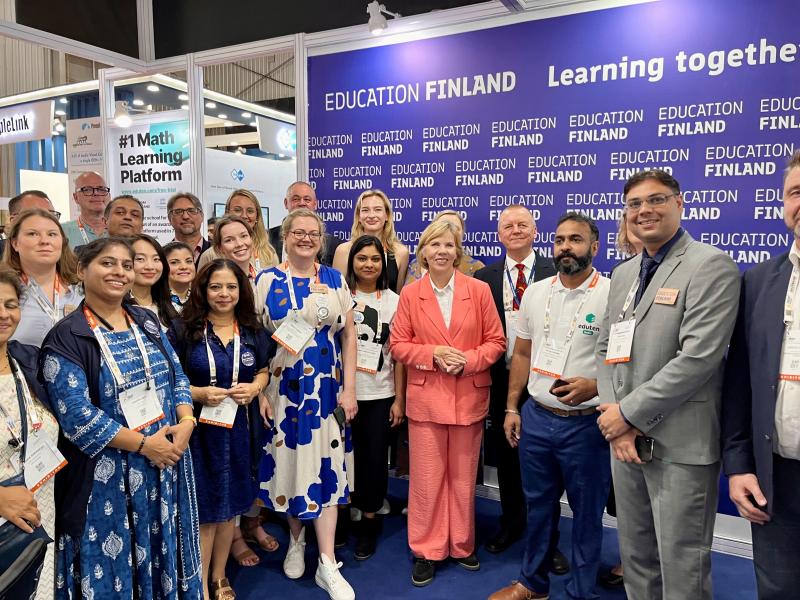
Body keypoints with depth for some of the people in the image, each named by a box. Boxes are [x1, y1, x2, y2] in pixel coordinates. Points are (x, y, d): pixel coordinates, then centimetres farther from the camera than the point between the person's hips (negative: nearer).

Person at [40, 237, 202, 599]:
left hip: (166, 458, 5)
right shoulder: (66, 337, -11)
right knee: (111, 560, 10)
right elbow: (76, 415, -17)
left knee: (160, 550, 18)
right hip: (107, 474, -5)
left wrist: (185, 422, -9)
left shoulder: (147, 322, 7)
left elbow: (177, 376, 9)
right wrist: (143, 444, -17)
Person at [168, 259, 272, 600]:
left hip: (237, 428, 3)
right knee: (204, 509, 5)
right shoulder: (183, 329, -6)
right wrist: (197, 393, -18)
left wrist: (255, 387, -7)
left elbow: (263, 370, 13)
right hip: (198, 428, -3)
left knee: (229, 506, 15)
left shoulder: (253, 332, 4)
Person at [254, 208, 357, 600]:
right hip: (283, 387, 0)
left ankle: (327, 564, 10)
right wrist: (260, 392, -5)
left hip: (326, 388, 0)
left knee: (325, 465, 1)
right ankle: (296, 540, 35)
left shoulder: (335, 280, 2)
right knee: (289, 461, 10)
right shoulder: (267, 281, -1)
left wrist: (349, 389, -2)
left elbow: (348, 335, 3)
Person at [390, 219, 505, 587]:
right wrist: (433, 354, -14)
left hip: (469, 397, 1)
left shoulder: (479, 290, -1)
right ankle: (426, 550, 22)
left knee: (464, 478, 13)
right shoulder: (410, 294, 0)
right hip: (425, 397, 0)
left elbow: (496, 342, 1)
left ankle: (462, 545, 32)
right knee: (426, 479, 5)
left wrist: (467, 360, -15)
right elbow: (398, 345, 2)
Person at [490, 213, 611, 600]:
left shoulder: (612, 295, -11)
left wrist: (594, 386, -23)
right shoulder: (534, 293, 5)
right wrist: (511, 408, 9)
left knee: (586, 513, 13)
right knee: (537, 505, 19)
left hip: (586, 424, -4)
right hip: (536, 417, 4)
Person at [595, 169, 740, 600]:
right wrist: (615, 419, -3)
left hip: (681, 445, -6)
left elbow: (697, 358, -19)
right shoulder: (623, 273, 13)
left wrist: (629, 412, -14)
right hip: (625, 437, 7)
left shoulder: (710, 266, -10)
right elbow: (606, 350, 11)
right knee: (635, 556, 19)